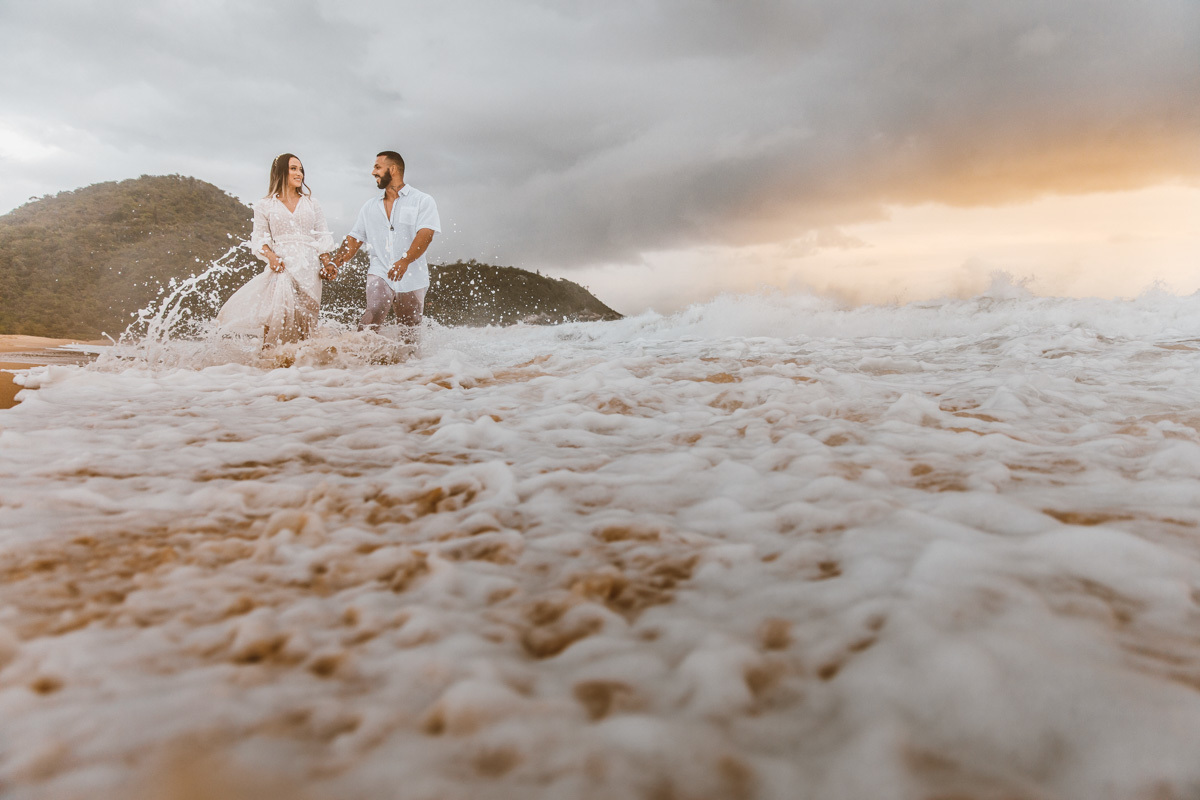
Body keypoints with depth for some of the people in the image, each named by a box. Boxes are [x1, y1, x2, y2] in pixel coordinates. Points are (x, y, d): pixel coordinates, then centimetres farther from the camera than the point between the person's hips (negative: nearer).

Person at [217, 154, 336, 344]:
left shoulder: (312, 205, 19)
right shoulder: (265, 206, 12)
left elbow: (323, 236, 16)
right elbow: (259, 238, 8)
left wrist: (326, 263, 1)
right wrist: (271, 256, -13)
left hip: (309, 267, 3)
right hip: (282, 265, -2)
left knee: (305, 319, -5)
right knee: (279, 314, -19)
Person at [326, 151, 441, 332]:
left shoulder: (423, 201, 2)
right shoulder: (371, 206, 18)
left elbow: (425, 234, -14)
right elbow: (354, 238, 18)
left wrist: (405, 261, -30)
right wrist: (335, 263, 1)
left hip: (412, 278, -2)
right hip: (380, 273, 2)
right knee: (374, 313, -24)